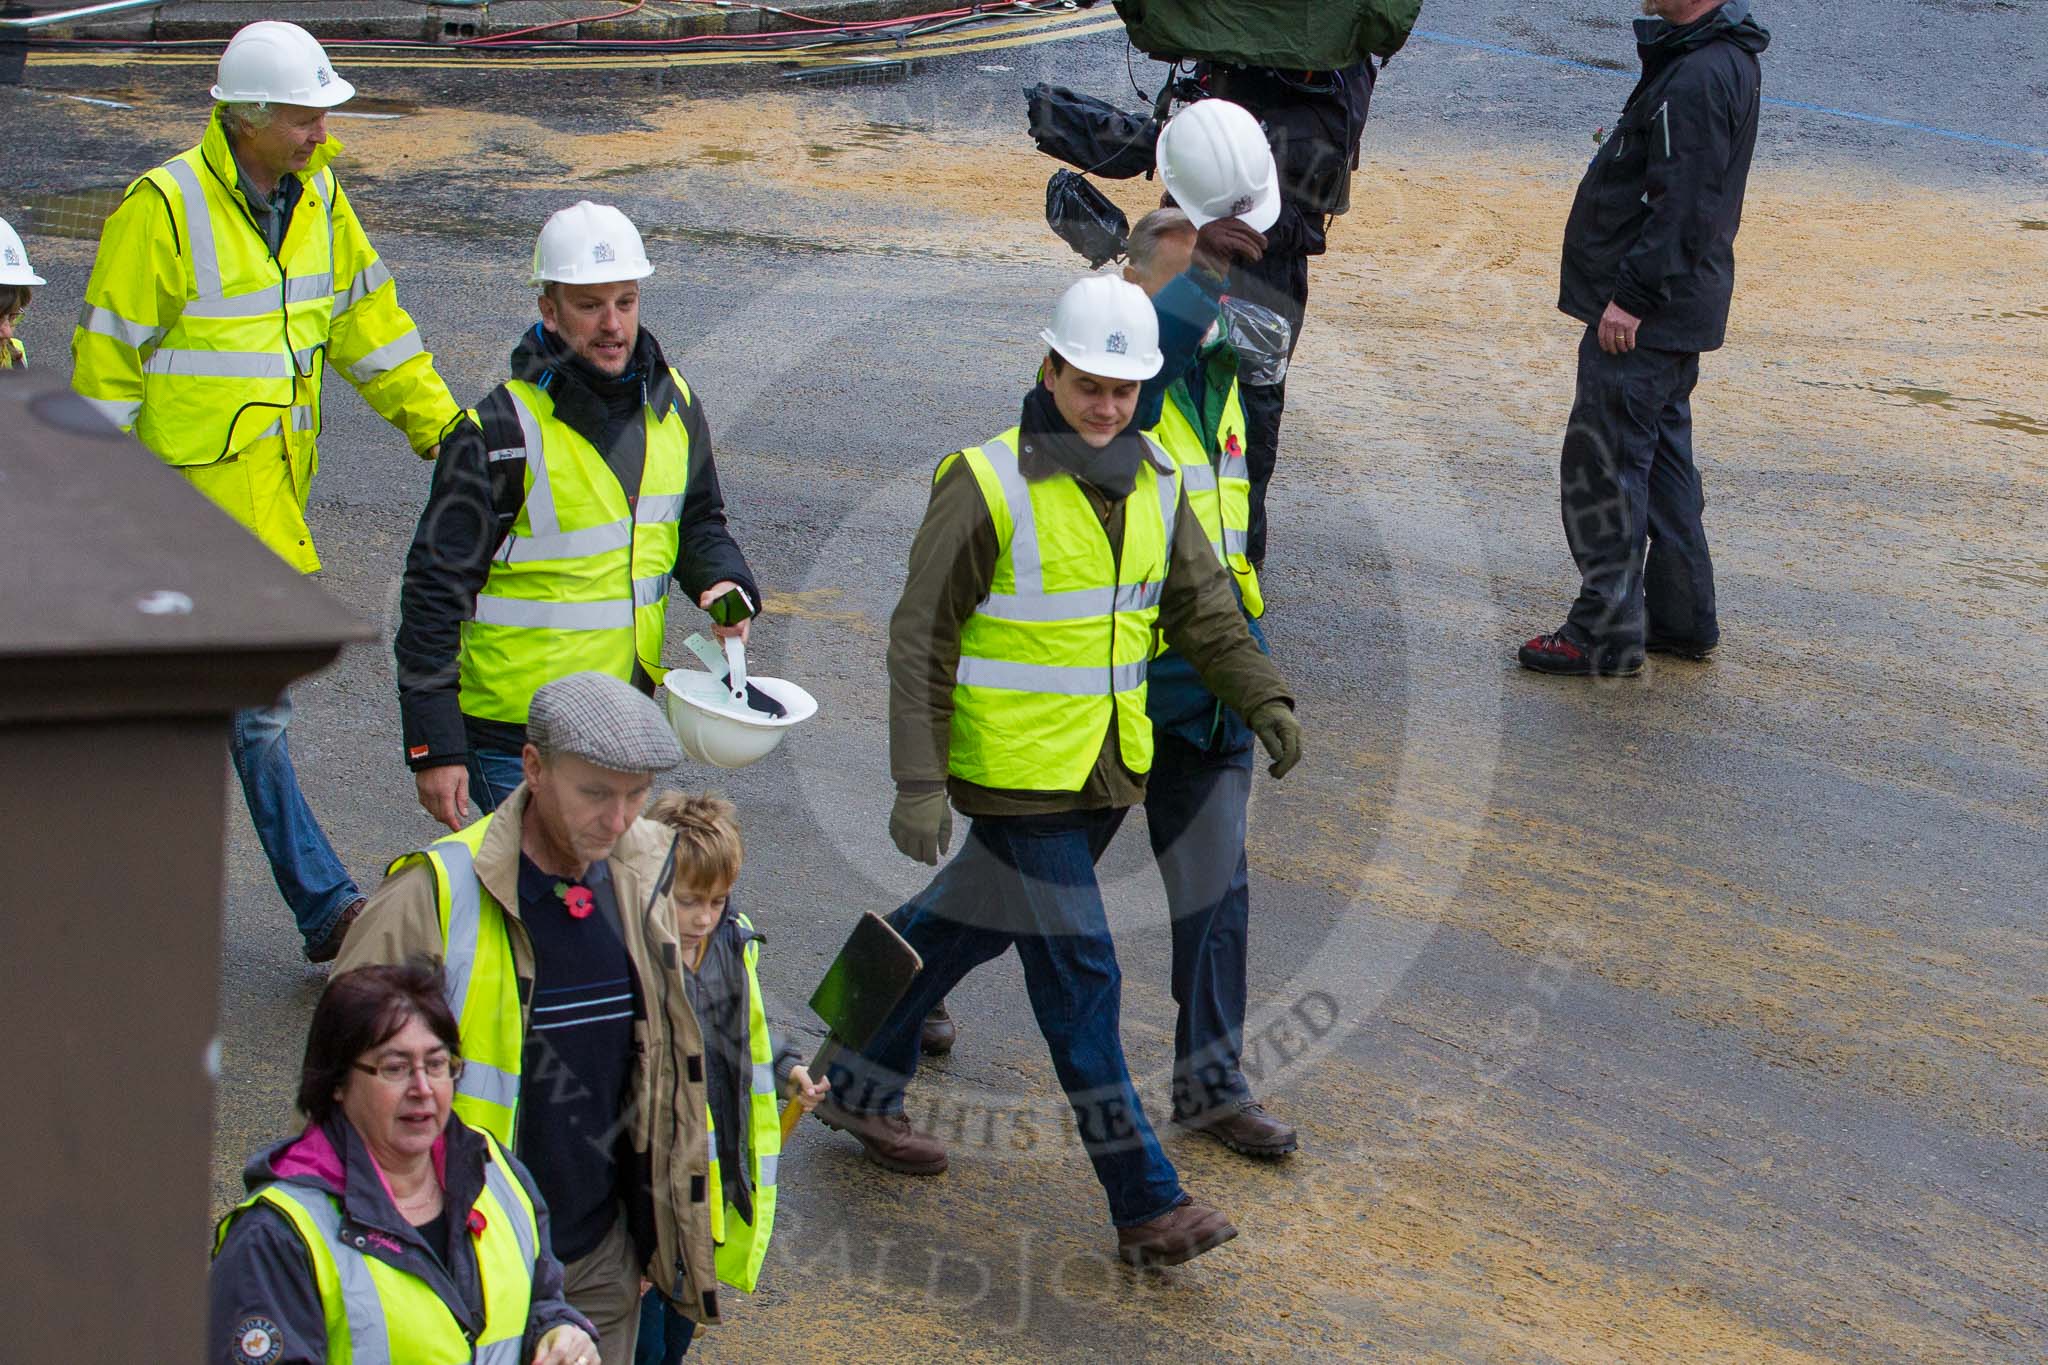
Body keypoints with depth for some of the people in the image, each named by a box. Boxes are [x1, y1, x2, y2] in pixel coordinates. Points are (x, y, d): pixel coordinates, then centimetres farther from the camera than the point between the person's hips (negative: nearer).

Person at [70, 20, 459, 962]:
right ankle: (325, 909, -2)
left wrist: (441, 427, 10)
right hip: (192, 488, -7)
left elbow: (367, 319, 14)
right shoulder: (165, 209, -16)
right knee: (254, 701, -5)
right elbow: (108, 360, -11)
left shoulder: (315, 194, 5)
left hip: (275, 476, 7)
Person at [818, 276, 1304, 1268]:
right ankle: (1145, 1205, -4)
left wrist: (1262, 697, -5)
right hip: (1017, 772, -7)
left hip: (1104, 773, 7)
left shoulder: (1152, 484, 6)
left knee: (976, 921, 21)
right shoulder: (988, 486, -14)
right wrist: (919, 784, -17)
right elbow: (920, 637, -12)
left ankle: (860, 1084, 41)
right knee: (1079, 974, -7)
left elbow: (1202, 606, 12)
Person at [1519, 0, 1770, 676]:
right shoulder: (1724, 58, 11)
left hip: (1643, 315, -11)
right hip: (1681, 309, 11)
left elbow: (1681, 207, -25)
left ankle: (1606, 633, -1)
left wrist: (1630, 296, -23)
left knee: (1603, 461, -5)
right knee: (1661, 456, 18)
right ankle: (1682, 618, 25)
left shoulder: (1699, 77, -22)